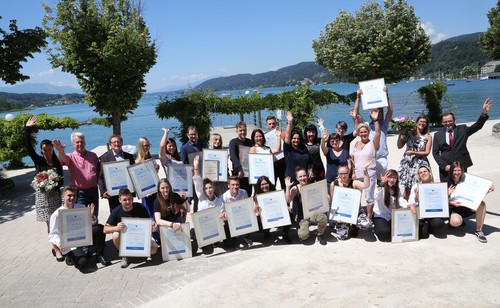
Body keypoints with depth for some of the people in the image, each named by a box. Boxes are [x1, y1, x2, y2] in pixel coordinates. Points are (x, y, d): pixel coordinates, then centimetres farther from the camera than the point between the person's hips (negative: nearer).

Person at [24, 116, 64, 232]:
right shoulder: (38, 161, 0)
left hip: (55, 194, 0)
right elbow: (28, 147, -9)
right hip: (42, 194, 0)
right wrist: (28, 129, -15)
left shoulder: (57, 163, 2)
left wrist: (55, 188, -16)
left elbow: (61, 180, 4)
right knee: (49, 222, 3)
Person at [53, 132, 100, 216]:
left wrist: (97, 180, 2)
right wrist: (60, 152, -49)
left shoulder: (93, 155, 7)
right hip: (79, 193, -3)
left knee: (94, 216, 16)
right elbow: (63, 159, -27)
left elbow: (99, 170, 17)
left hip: (93, 191, 3)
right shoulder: (71, 157, -4)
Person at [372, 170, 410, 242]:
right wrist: (382, 183, -40)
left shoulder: (397, 190, 7)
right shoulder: (380, 188, -10)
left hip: (392, 217, 5)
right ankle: (376, 227, 8)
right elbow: (376, 197, -31)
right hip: (380, 216, -5)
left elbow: (401, 201, -9)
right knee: (384, 233, -27)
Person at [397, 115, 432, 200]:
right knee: (407, 188, -1)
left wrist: (414, 153, -12)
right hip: (408, 162, 0)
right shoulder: (409, 133, 3)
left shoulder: (428, 137, 4)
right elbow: (399, 146, 2)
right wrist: (400, 134, -8)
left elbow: (427, 152, 0)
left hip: (420, 164, 0)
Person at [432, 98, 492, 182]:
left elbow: (477, 126, -7)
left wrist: (484, 113, -23)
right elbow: (435, 153, 2)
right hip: (445, 168, 0)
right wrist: (444, 165, -9)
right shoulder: (438, 135, 5)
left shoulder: (462, 129, 7)